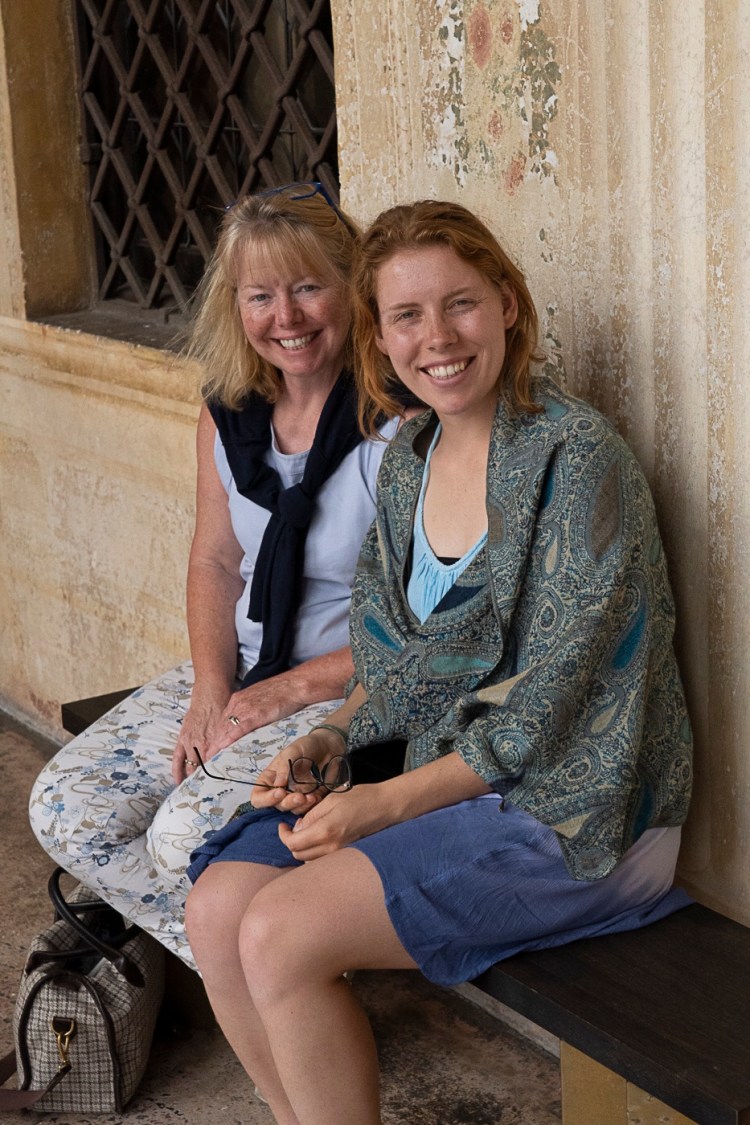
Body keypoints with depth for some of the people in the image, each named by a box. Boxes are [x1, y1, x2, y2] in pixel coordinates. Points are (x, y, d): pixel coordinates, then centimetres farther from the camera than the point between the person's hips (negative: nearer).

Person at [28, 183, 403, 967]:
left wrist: (292, 690, -17)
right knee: (66, 809, -4)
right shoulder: (228, 411, 3)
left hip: (360, 693, -8)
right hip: (242, 675, 8)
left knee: (189, 835, -25)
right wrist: (211, 687, -3)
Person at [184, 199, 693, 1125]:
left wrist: (383, 805, -16)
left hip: (567, 814, -7)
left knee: (282, 934, -20)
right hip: (441, 781, 8)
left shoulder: (574, 460, -17)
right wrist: (333, 739, -3)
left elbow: (546, 712, -18)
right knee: (216, 907, -7)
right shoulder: (408, 458, 8)